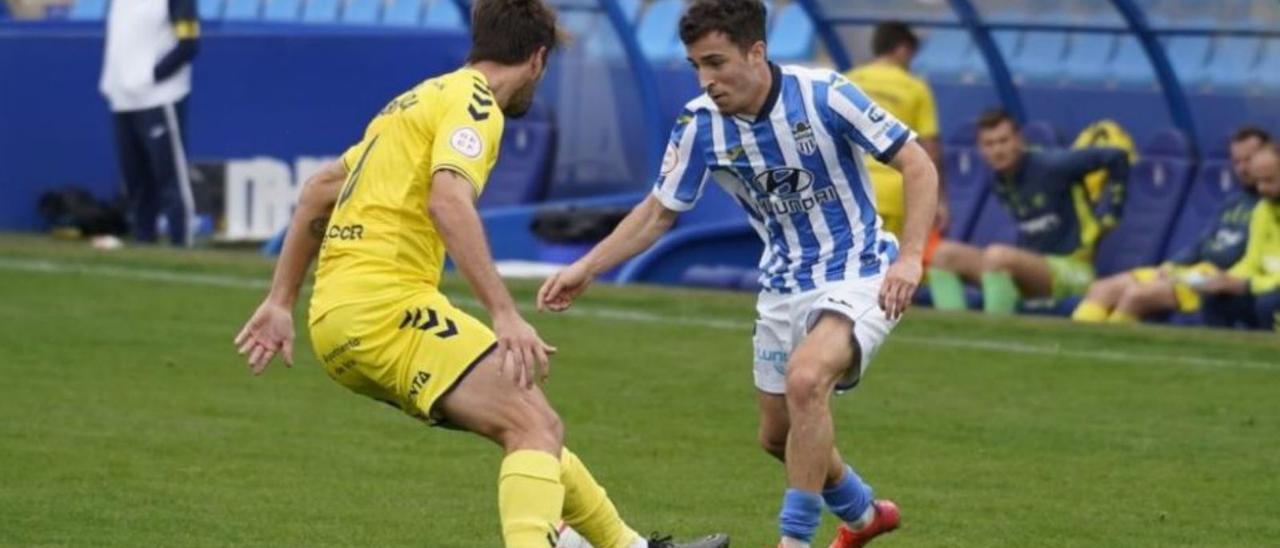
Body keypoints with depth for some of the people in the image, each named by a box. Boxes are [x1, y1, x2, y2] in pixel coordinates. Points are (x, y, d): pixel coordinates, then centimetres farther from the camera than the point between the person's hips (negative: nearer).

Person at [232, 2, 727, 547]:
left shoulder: (422, 98, 23)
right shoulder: (473, 100, -5)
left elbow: (319, 191, 26)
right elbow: (448, 199, -23)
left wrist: (280, 302, 26)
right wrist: (505, 316, -28)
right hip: (387, 305, -9)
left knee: (526, 426, 19)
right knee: (537, 427, -18)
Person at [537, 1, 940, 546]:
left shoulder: (823, 95, -22)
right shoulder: (699, 124, -9)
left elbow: (918, 165, -16)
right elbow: (658, 212, 5)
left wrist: (910, 256, -28)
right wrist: (585, 269, -4)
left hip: (856, 276, -6)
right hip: (784, 289, 6)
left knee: (805, 379, -32)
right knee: (778, 434, 15)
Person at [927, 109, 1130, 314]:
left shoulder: (1051, 166, -13)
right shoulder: (998, 180, 7)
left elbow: (1116, 158, -12)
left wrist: (1106, 219, -7)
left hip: (1071, 268, -7)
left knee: (997, 255, -35)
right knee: (944, 253, -7)